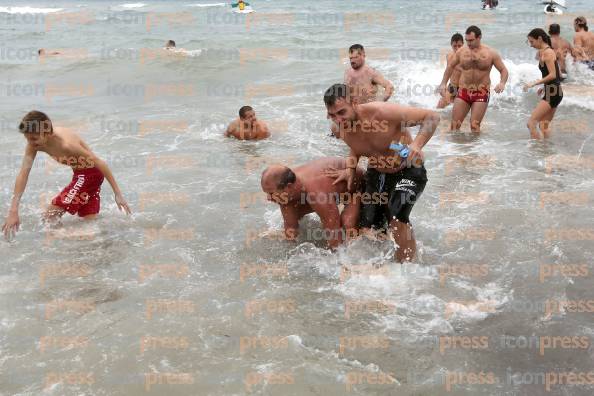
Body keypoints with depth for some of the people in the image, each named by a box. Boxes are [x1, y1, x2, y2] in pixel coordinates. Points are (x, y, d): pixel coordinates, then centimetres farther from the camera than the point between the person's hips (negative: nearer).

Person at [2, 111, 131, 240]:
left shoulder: (65, 143, -32)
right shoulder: (34, 143, -11)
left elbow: (100, 163, -25)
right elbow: (23, 174, -11)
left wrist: (118, 193, -22)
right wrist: (13, 211, -17)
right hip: (80, 174, 8)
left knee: (50, 217, -8)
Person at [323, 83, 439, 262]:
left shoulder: (382, 113, -30)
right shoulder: (339, 130, -11)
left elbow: (432, 116, -24)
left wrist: (417, 144, -41)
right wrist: (351, 168, -4)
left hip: (408, 171, -6)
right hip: (376, 173, 6)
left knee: (396, 217, -31)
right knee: (367, 233, 0)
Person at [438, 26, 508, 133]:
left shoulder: (490, 53, -5)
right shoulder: (461, 51, 2)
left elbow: (504, 70, 1)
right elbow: (450, 66, 18)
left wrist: (502, 83, -20)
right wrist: (443, 83, 9)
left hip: (481, 93, -3)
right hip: (463, 92, 3)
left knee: (474, 125, -8)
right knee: (454, 124, -2)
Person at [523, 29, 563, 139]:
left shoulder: (547, 52, -13)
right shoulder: (549, 51, 16)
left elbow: (552, 75, -20)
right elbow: (558, 75, 19)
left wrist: (534, 83, -18)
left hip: (552, 93, -10)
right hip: (555, 92, 10)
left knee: (531, 123, -12)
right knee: (544, 125, 18)